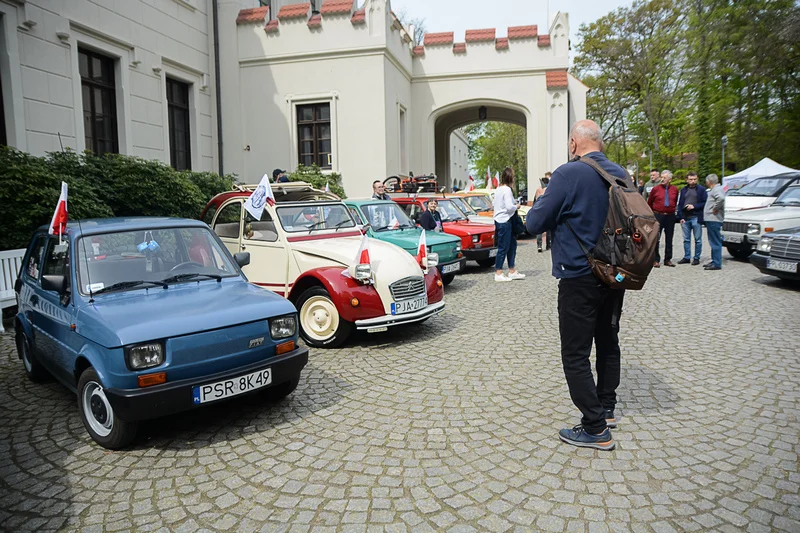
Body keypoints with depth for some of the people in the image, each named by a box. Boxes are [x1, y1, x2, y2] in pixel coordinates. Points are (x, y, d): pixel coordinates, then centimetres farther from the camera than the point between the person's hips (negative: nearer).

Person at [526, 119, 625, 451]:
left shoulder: (568, 174, -17)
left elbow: (534, 224, -13)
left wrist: (540, 201, 7)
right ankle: (607, 409, 35)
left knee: (576, 354, 1)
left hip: (580, 277, -7)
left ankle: (596, 429, 4)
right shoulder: (621, 175, 5)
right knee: (608, 341, 21)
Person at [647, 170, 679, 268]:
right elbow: (649, 203, 9)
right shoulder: (656, 189, -2)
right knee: (656, 239, -4)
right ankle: (656, 260, 2)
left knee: (669, 239, 8)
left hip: (670, 216, 3)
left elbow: (675, 202, 19)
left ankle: (668, 260, 16)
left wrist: (672, 209, 17)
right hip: (658, 216, -3)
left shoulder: (675, 189, 5)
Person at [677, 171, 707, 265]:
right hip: (685, 218, 4)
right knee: (686, 239, 9)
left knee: (698, 239, 1)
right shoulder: (683, 190, 13)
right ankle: (687, 257, 16)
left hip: (696, 218, -4)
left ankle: (696, 258, 7)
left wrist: (694, 206, -12)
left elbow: (705, 203, -2)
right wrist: (680, 217, 2)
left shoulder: (701, 189, 1)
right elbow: (680, 204, 11)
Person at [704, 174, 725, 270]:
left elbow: (721, 198, -33)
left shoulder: (717, 189, -13)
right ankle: (714, 261, 24)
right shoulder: (714, 189, 19)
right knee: (714, 242, 16)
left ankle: (717, 264, -8)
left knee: (715, 242, -9)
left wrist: (715, 208, -22)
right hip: (711, 220, 11)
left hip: (714, 220, -11)